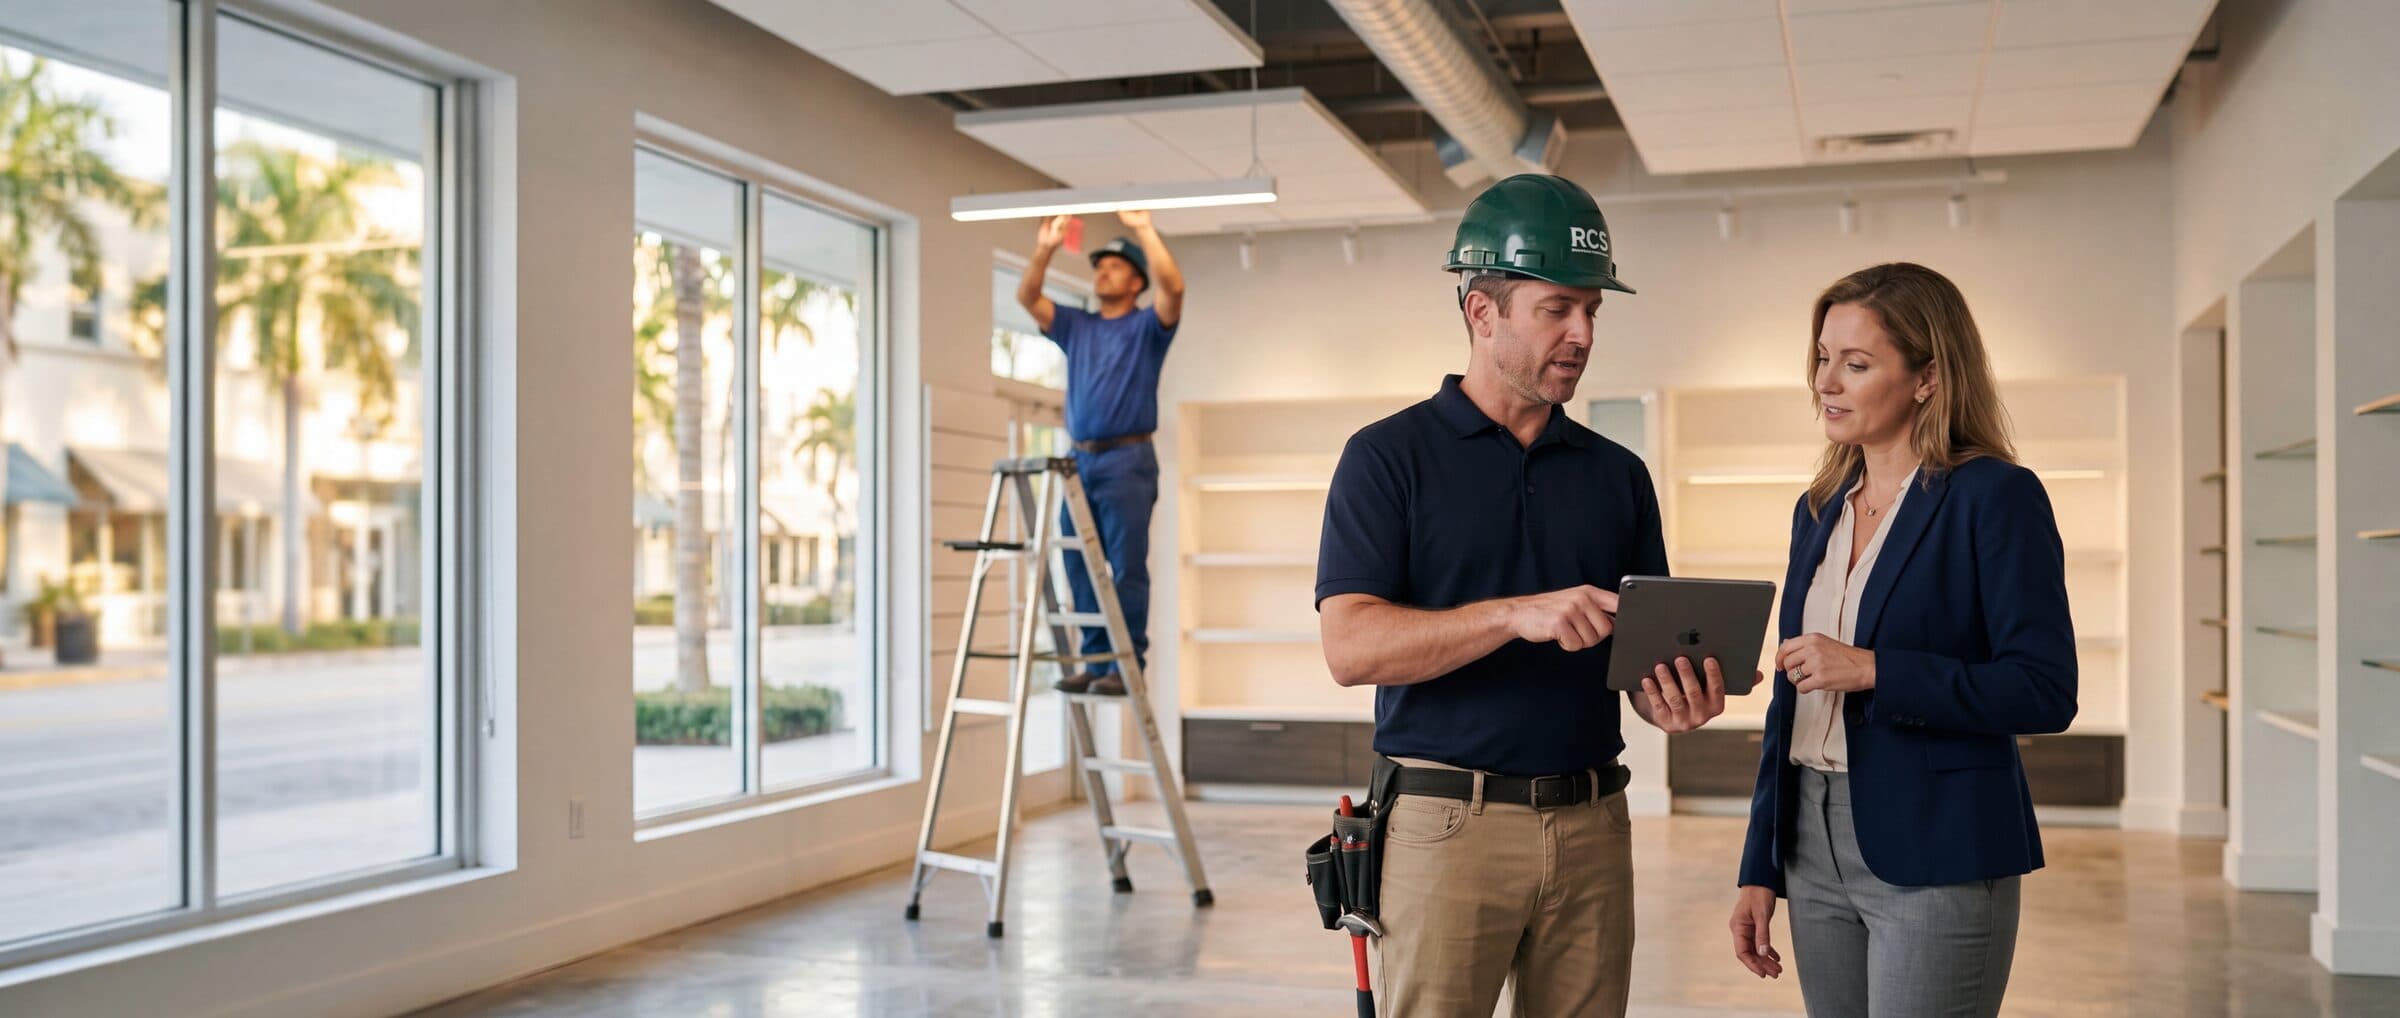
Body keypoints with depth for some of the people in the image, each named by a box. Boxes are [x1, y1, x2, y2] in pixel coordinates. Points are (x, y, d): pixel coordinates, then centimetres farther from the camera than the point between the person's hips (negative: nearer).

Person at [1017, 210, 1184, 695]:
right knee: (1081, 569, 5)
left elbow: (1173, 287, -14)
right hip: (1080, 460, 5)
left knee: (1127, 568, -7)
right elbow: (1027, 297, 8)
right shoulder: (1075, 326, 18)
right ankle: (1095, 662, 11)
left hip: (1128, 460, -5)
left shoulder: (1148, 326, 5)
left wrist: (1144, 229, -16)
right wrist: (1045, 248, -6)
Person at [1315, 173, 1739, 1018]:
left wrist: (1676, 702, -12)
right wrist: (1516, 614, -26)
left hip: (1591, 823, 4)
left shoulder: (1618, 475, 11)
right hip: (1446, 820, -4)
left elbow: (1645, 656, 12)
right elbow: (1351, 646, -13)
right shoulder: (1388, 457, -2)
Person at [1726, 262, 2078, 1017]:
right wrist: (1761, 869, 12)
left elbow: (2046, 692, -14)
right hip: (1814, 851, 6)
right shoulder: (1819, 509, 11)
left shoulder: (1994, 496, -8)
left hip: (1935, 859, -6)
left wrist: (1871, 670, -21)